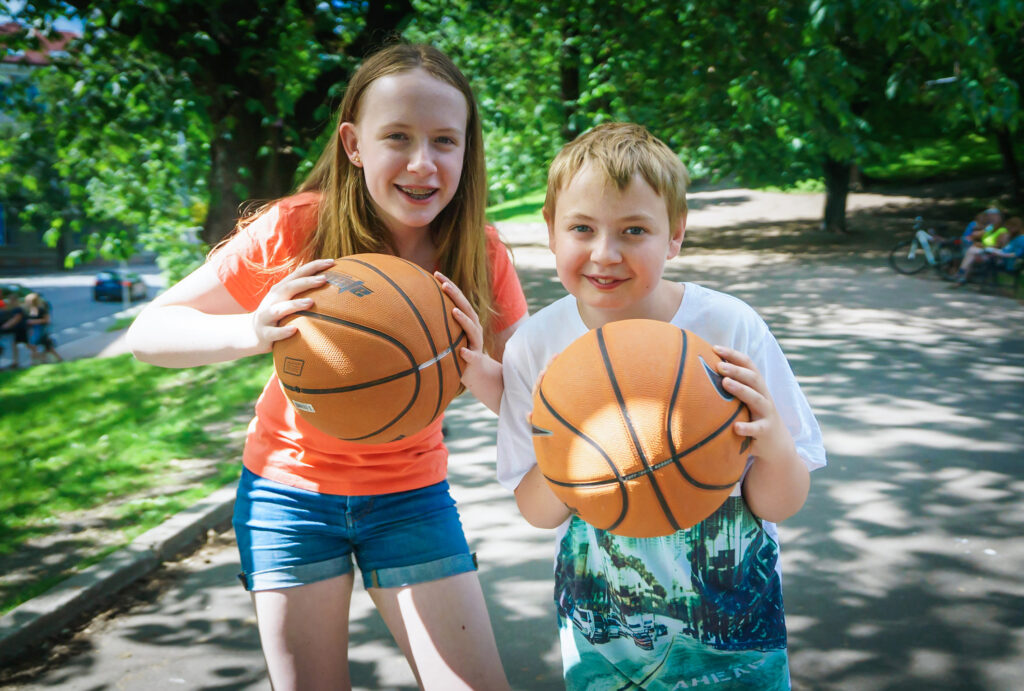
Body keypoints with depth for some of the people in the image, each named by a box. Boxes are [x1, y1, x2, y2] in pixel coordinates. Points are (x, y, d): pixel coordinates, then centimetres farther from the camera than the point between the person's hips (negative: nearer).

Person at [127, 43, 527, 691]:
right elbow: (150, 333, -15)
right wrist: (251, 330, -36)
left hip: (410, 493, 1)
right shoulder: (295, 230, -19)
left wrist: (478, 375, -34)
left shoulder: (481, 255, -13)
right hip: (292, 485, -1)